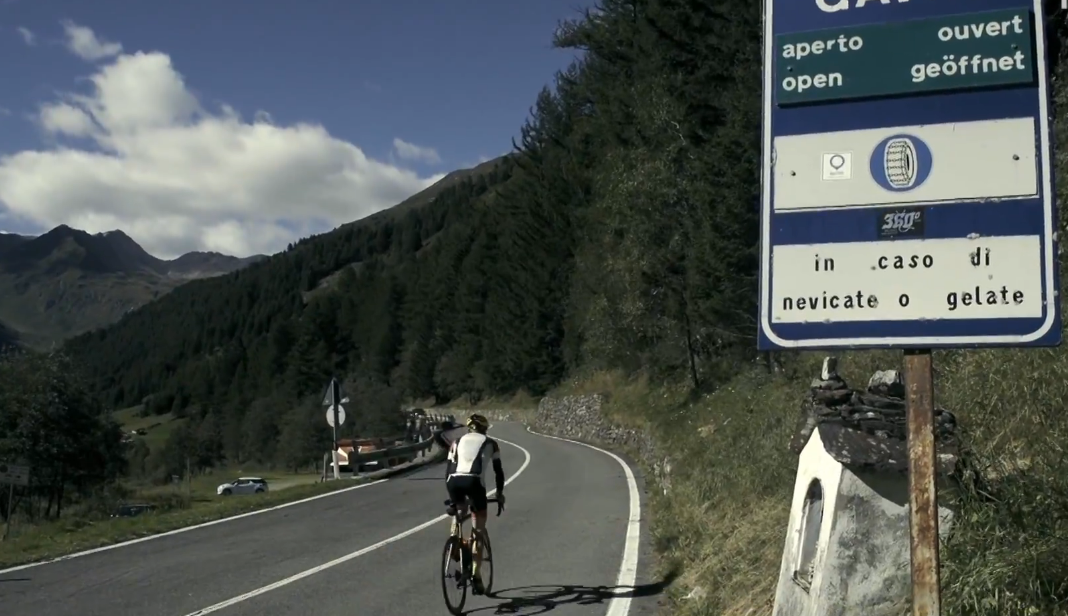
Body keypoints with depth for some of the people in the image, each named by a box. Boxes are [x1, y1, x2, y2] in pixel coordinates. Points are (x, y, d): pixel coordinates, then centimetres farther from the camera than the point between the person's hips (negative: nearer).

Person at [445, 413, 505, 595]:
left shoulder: (458, 442, 27)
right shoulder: (490, 443, 23)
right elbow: (498, 471, 25)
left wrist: (452, 494, 30)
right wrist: (500, 493, 38)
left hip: (454, 481, 2)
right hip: (474, 482, -2)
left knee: (459, 512, 34)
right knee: (479, 531, 10)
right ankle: (476, 576, 5)